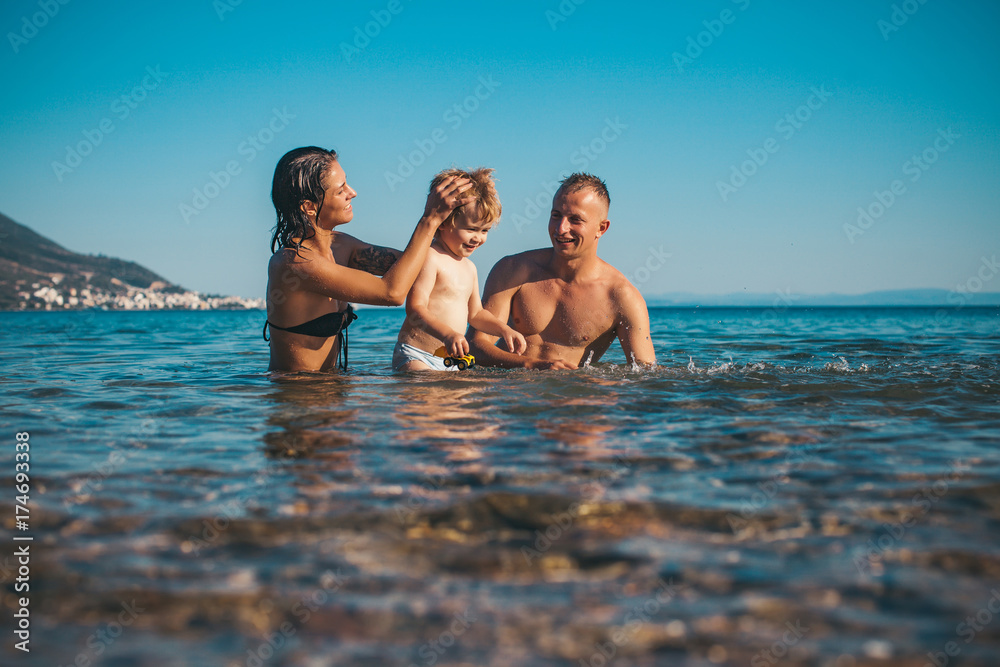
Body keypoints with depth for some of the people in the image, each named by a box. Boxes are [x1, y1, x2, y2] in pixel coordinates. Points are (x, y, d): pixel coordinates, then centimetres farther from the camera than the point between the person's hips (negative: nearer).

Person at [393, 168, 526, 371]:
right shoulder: (429, 258, -12)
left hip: (451, 360, 9)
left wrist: (504, 330, 13)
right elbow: (415, 308, -21)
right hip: (416, 357, -9)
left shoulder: (469, 267, 17)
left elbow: (475, 313, 29)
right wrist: (448, 334, -35)